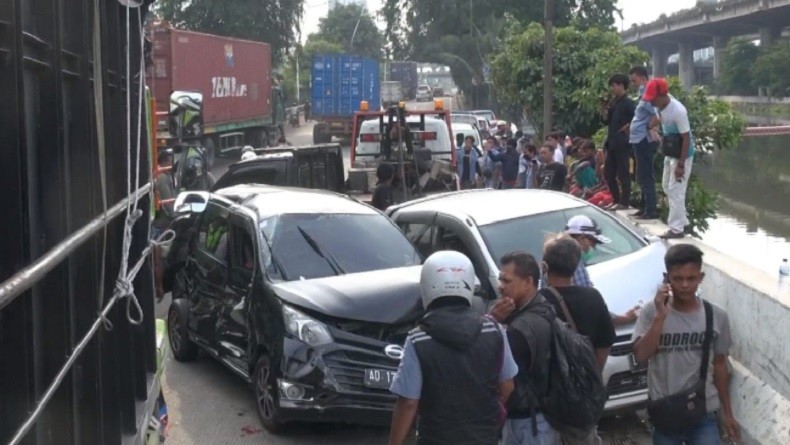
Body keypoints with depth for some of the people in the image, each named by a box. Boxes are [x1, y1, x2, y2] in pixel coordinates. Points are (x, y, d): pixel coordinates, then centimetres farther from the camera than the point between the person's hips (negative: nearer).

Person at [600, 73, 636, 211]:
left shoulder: (628, 102, -10)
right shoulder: (613, 102, 14)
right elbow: (606, 121, 17)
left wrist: (628, 126, -14)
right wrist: (604, 113, 0)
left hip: (623, 143, -9)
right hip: (612, 143, 9)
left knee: (623, 173, -3)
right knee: (608, 173, 11)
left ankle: (625, 202, 3)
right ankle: (617, 200, 21)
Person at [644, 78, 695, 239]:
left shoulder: (678, 111, -28)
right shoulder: (661, 106, -3)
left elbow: (686, 138, -24)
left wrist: (681, 164, -24)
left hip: (682, 155, -9)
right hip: (670, 153, 9)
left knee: (676, 191, -7)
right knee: (667, 187, 17)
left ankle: (677, 229, -1)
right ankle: (682, 221, 29)